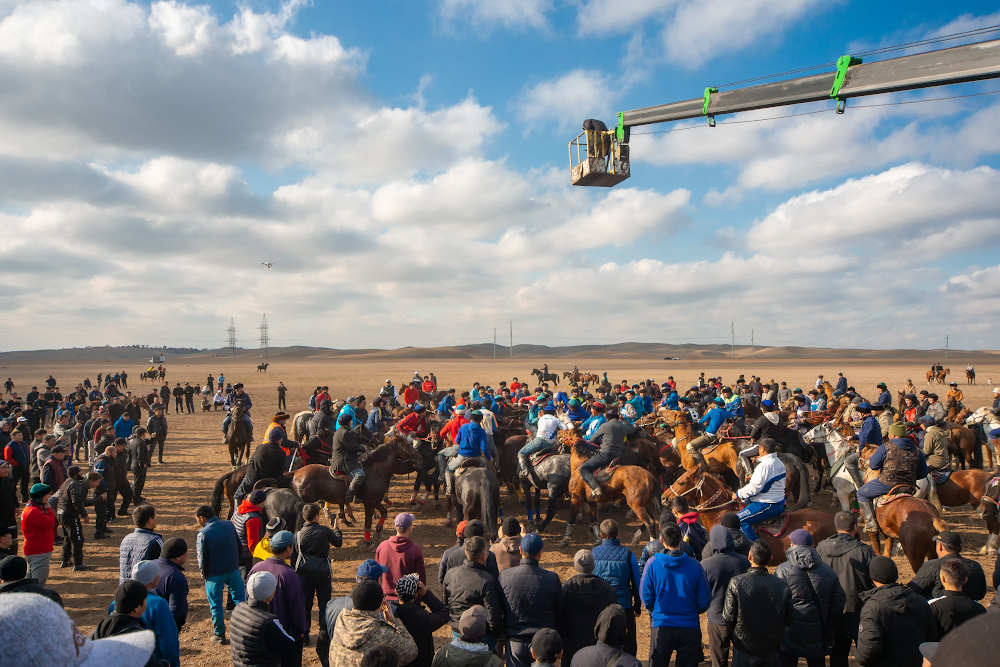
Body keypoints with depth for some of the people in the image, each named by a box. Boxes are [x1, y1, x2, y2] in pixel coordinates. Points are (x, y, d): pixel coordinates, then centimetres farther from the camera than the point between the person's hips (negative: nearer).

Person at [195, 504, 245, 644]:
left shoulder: (203, 533, -15)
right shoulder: (229, 526, 0)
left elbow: (202, 559, -11)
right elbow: (239, 547, 9)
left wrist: (204, 575, 5)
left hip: (214, 574, -4)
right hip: (233, 570, 4)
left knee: (215, 605, 11)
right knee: (240, 598, 18)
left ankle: (219, 634, 21)